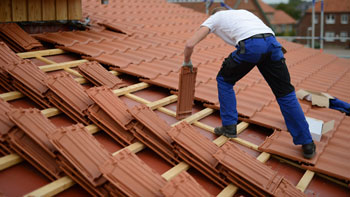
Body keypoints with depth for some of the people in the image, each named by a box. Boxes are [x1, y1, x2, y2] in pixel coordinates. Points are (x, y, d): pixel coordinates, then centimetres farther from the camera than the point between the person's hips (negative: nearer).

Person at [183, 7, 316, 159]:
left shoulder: (214, 18, 27)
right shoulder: (242, 12, 42)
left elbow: (190, 44, 16)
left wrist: (187, 62, 35)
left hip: (250, 45, -4)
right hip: (272, 43, 5)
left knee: (224, 80, 24)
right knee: (286, 94, 14)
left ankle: (229, 127, 23)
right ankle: (307, 145, 17)